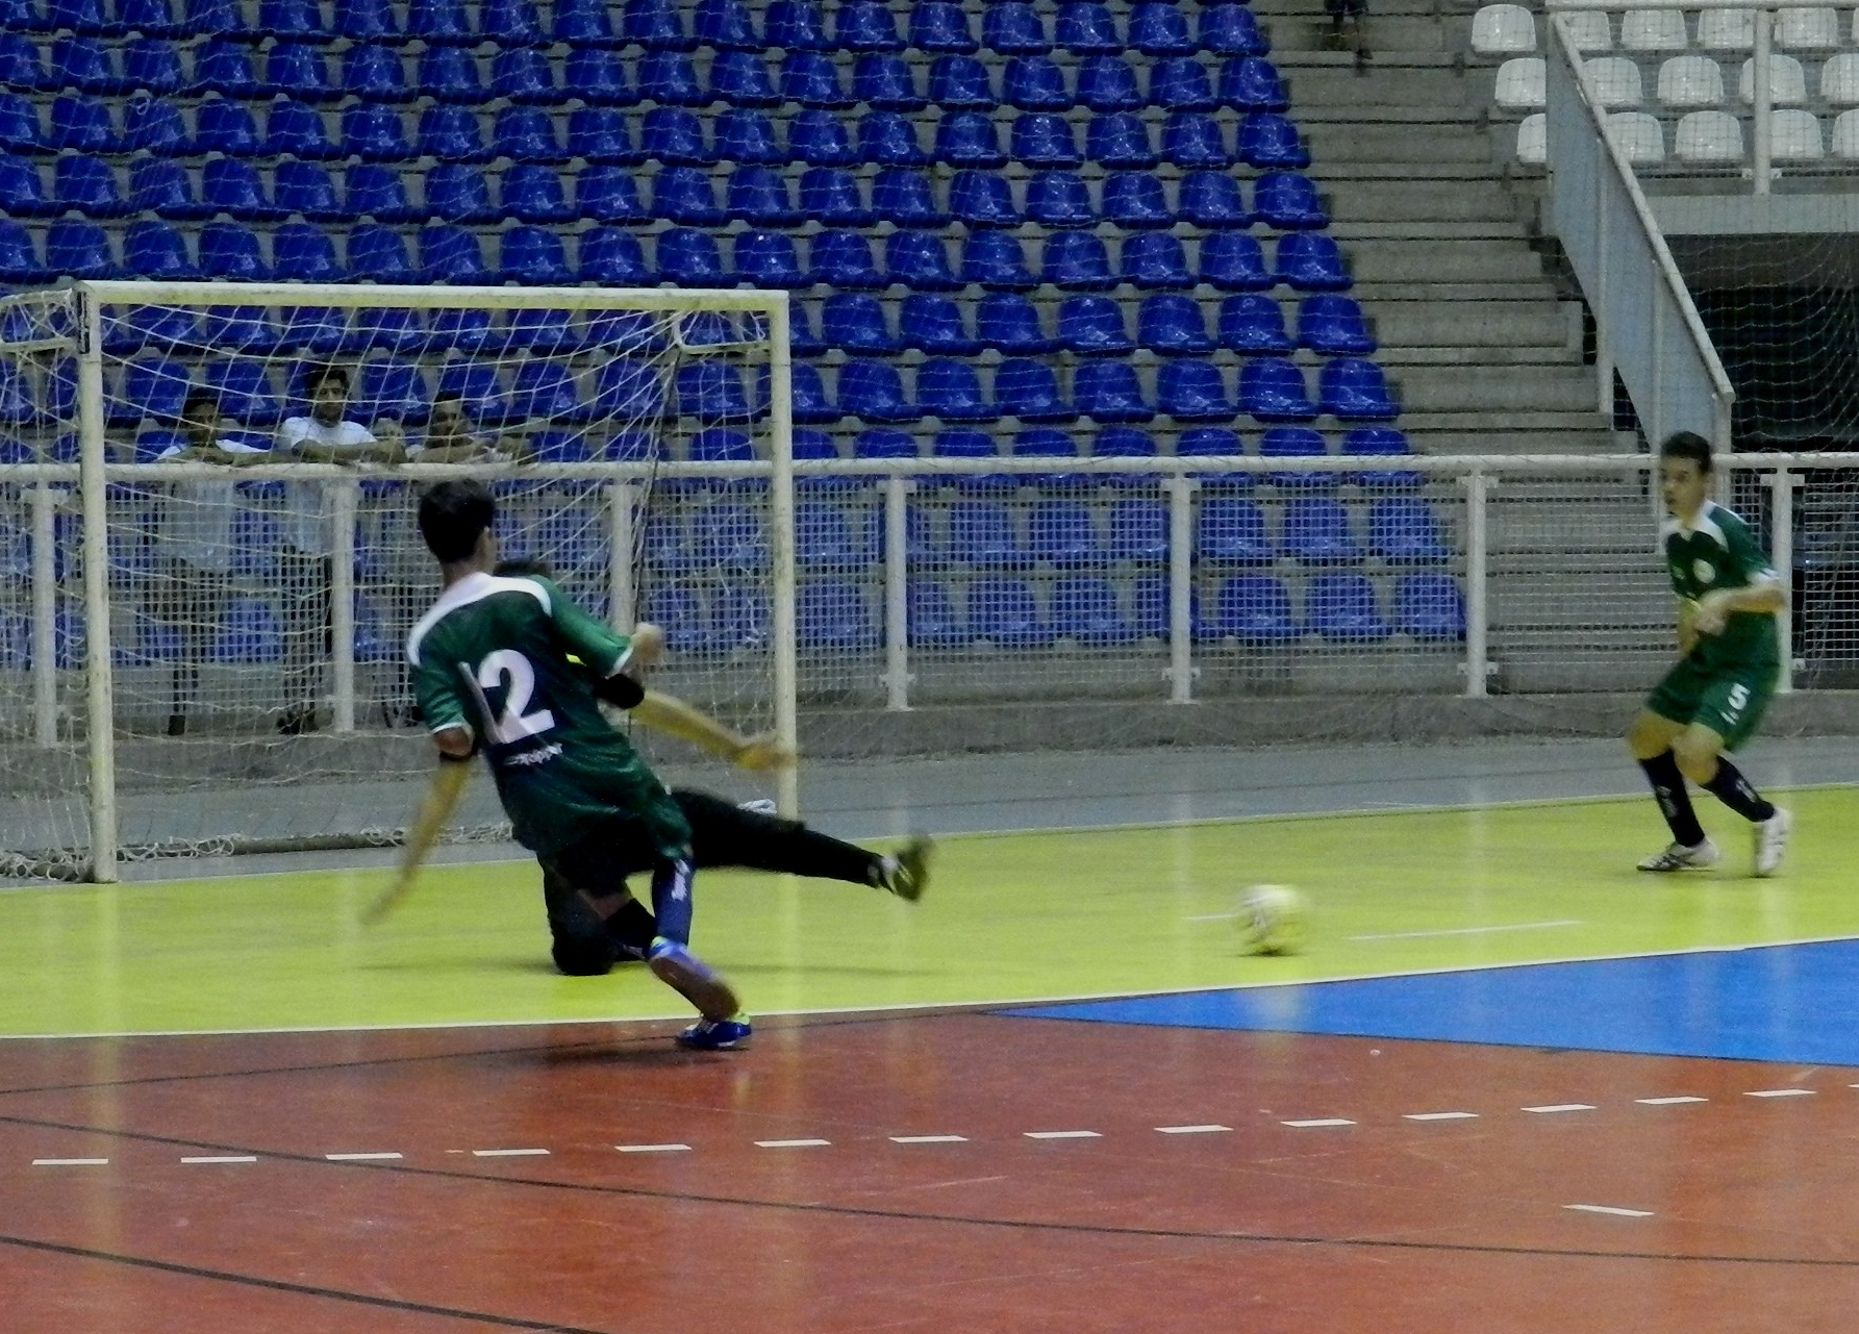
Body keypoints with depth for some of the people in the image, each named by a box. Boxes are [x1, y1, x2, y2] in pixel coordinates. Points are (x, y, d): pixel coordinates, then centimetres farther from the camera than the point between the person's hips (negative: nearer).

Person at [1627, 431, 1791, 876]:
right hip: (1705, 658, 9)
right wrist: (1685, 657, 20)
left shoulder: (1727, 530, -20)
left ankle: (1767, 819, 3)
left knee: (1694, 756, -22)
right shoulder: (1670, 536, 4)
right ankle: (1691, 845, 26)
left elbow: (1776, 595, -28)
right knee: (1645, 739, 12)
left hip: (1749, 663, -9)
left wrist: (1727, 599, -44)